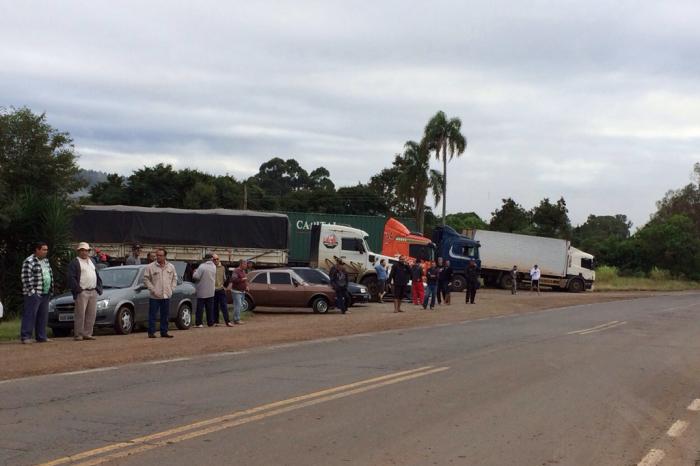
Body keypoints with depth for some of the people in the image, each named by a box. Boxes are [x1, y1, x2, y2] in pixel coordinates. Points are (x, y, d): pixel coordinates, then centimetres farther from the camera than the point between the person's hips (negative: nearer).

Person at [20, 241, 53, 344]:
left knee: (43, 316, 9)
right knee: (30, 315, -8)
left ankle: (41, 337, 14)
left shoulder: (46, 261, 16)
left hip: (45, 294, 8)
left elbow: (50, 275, 23)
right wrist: (32, 291, -18)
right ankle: (26, 337, -5)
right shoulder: (29, 262, -9)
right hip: (34, 294, -8)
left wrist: (51, 290, 15)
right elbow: (26, 278, -15)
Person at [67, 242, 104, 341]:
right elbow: (71, 278, -9)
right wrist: (78, 289, -15)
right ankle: (78, 334, -3)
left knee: (91, 314, 5)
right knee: (80, 314, -7)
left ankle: (87, 334, 11)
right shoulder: (74, 263, -1)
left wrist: (99, 288, 13)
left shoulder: (92, 261, 21)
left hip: (93, 292, 7)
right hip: (82, 292, -7)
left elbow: (97, 276, 24)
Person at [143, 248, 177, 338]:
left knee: (165, 315, 9)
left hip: (166, 296, 4)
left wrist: (171, 289, 6)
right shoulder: (150, 267, -4)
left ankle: (164, 332, 17)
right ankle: (151, 332, 5)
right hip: (154, 296, -4)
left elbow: (174, 278, 17)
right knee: (152, 315, -2)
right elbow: (146, 279, -3)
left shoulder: (171, 267, 8)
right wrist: (152, 289, -10)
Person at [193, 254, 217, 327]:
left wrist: (195, 272, 0)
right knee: (210, 308, 11)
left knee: (200, 308, 0)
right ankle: (210, 323, 12)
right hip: (211, 291, 5)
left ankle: (198, 323, 0)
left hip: (201, 291, -5)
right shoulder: (214, 267, 4)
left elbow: (196, 276, -20)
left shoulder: (202, 266, -16)